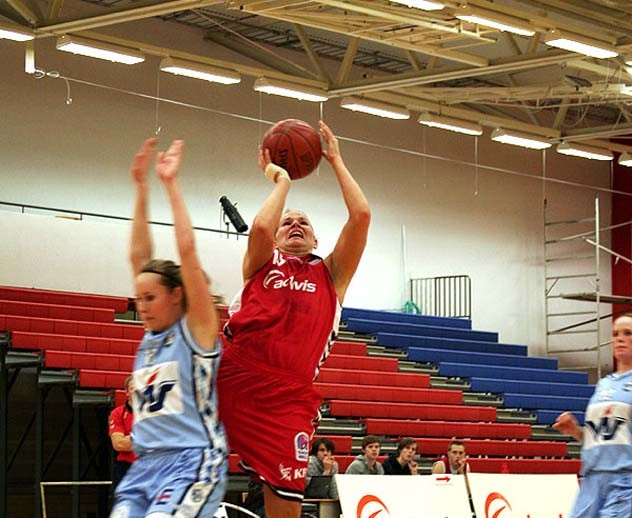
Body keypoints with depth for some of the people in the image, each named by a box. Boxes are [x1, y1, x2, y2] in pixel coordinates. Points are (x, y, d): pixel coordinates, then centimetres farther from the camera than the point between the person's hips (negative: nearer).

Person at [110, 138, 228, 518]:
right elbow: (139, 258, 17)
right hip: (145, 465, 7)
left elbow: (187, 251, -8)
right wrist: (142, 188, 15)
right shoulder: (151, 336, 17)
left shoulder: (197, 329, 0)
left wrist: (171, 184, -5)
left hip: (192, 462, -7)